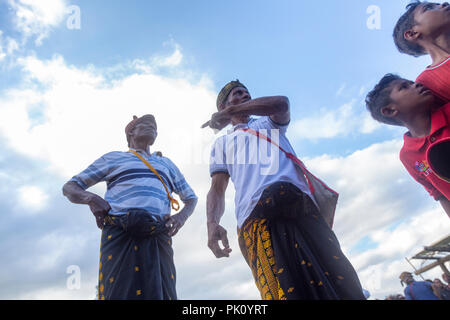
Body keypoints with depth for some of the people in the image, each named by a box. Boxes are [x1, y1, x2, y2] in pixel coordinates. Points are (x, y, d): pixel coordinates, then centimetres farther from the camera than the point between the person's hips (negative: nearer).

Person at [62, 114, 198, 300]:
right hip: (119, 233, -1)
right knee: (118, 292, -14)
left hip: (158, 237, 2)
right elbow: (69, 188, 23)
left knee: (161, 293, -12)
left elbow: (191, 198, 34)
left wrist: (181, 216, 9)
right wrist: (91, 198, -2)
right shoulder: (113, 158, 25)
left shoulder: (166, 164, 32)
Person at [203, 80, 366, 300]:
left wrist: (231, 112, 9)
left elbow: (281, 104, 6)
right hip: (257, 215, -1)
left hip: (302, 206, 2)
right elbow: (217, 188, 14)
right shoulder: (222, 143, 28)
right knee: (286, 292, -17)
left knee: (344, 286, -8)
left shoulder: (268, 123, 32)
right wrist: (212, 223, -7)